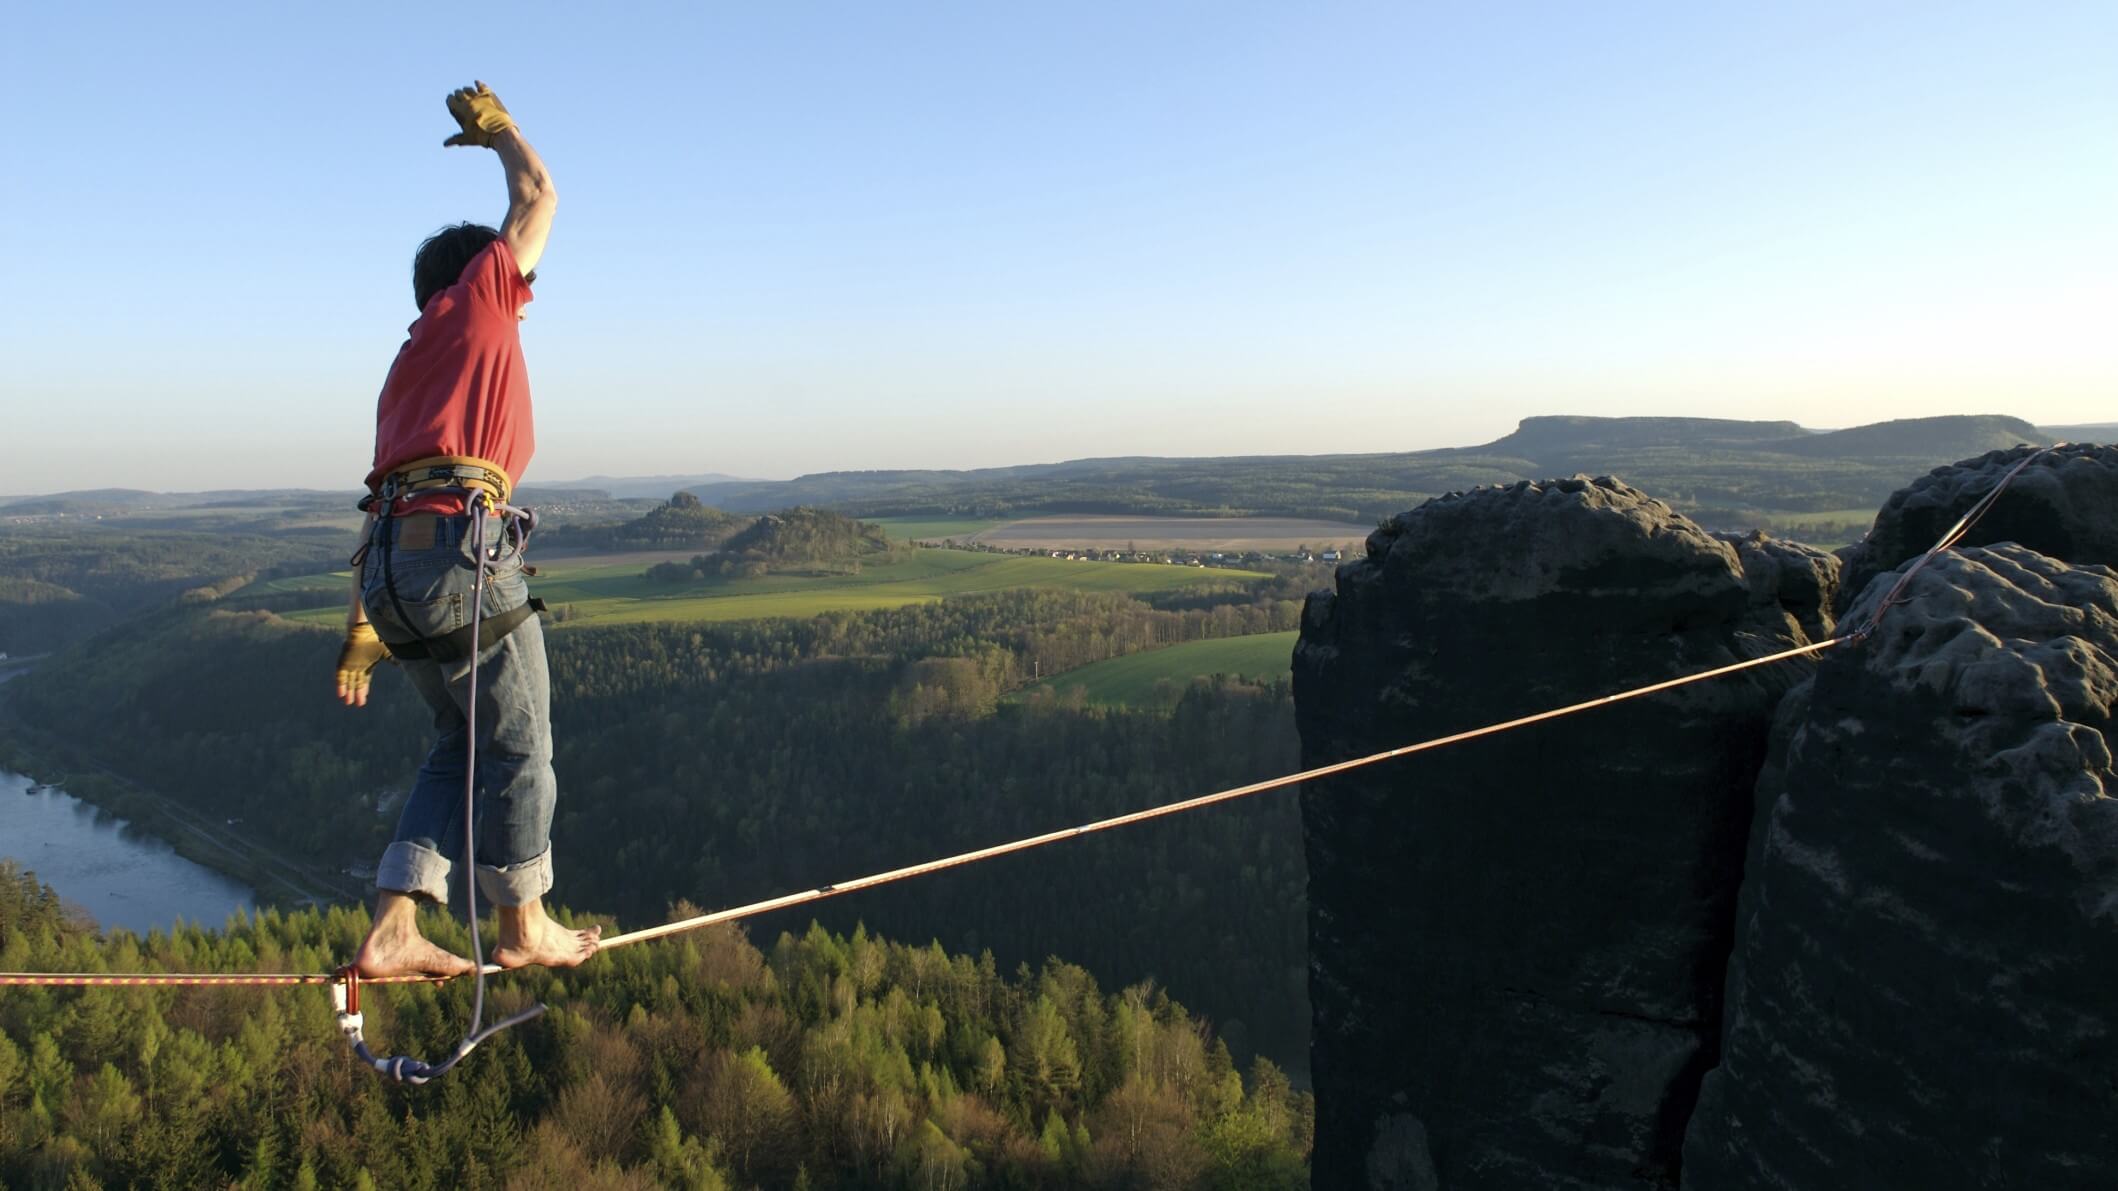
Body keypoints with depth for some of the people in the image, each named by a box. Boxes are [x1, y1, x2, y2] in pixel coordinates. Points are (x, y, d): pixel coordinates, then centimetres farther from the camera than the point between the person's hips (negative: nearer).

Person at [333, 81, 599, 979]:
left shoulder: (408, 369, 28)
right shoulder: (474, 300, 8)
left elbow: (383, 506, 23)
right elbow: (539, 196, 15)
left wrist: (363, 627, 22)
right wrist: (496, 126, 34)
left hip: (393, 569, 8)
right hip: (461, 551, -8)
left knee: (462, 744, 18)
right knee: (519, 746, 6)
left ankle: (393, 933, 13)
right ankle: (523, 927, 18)